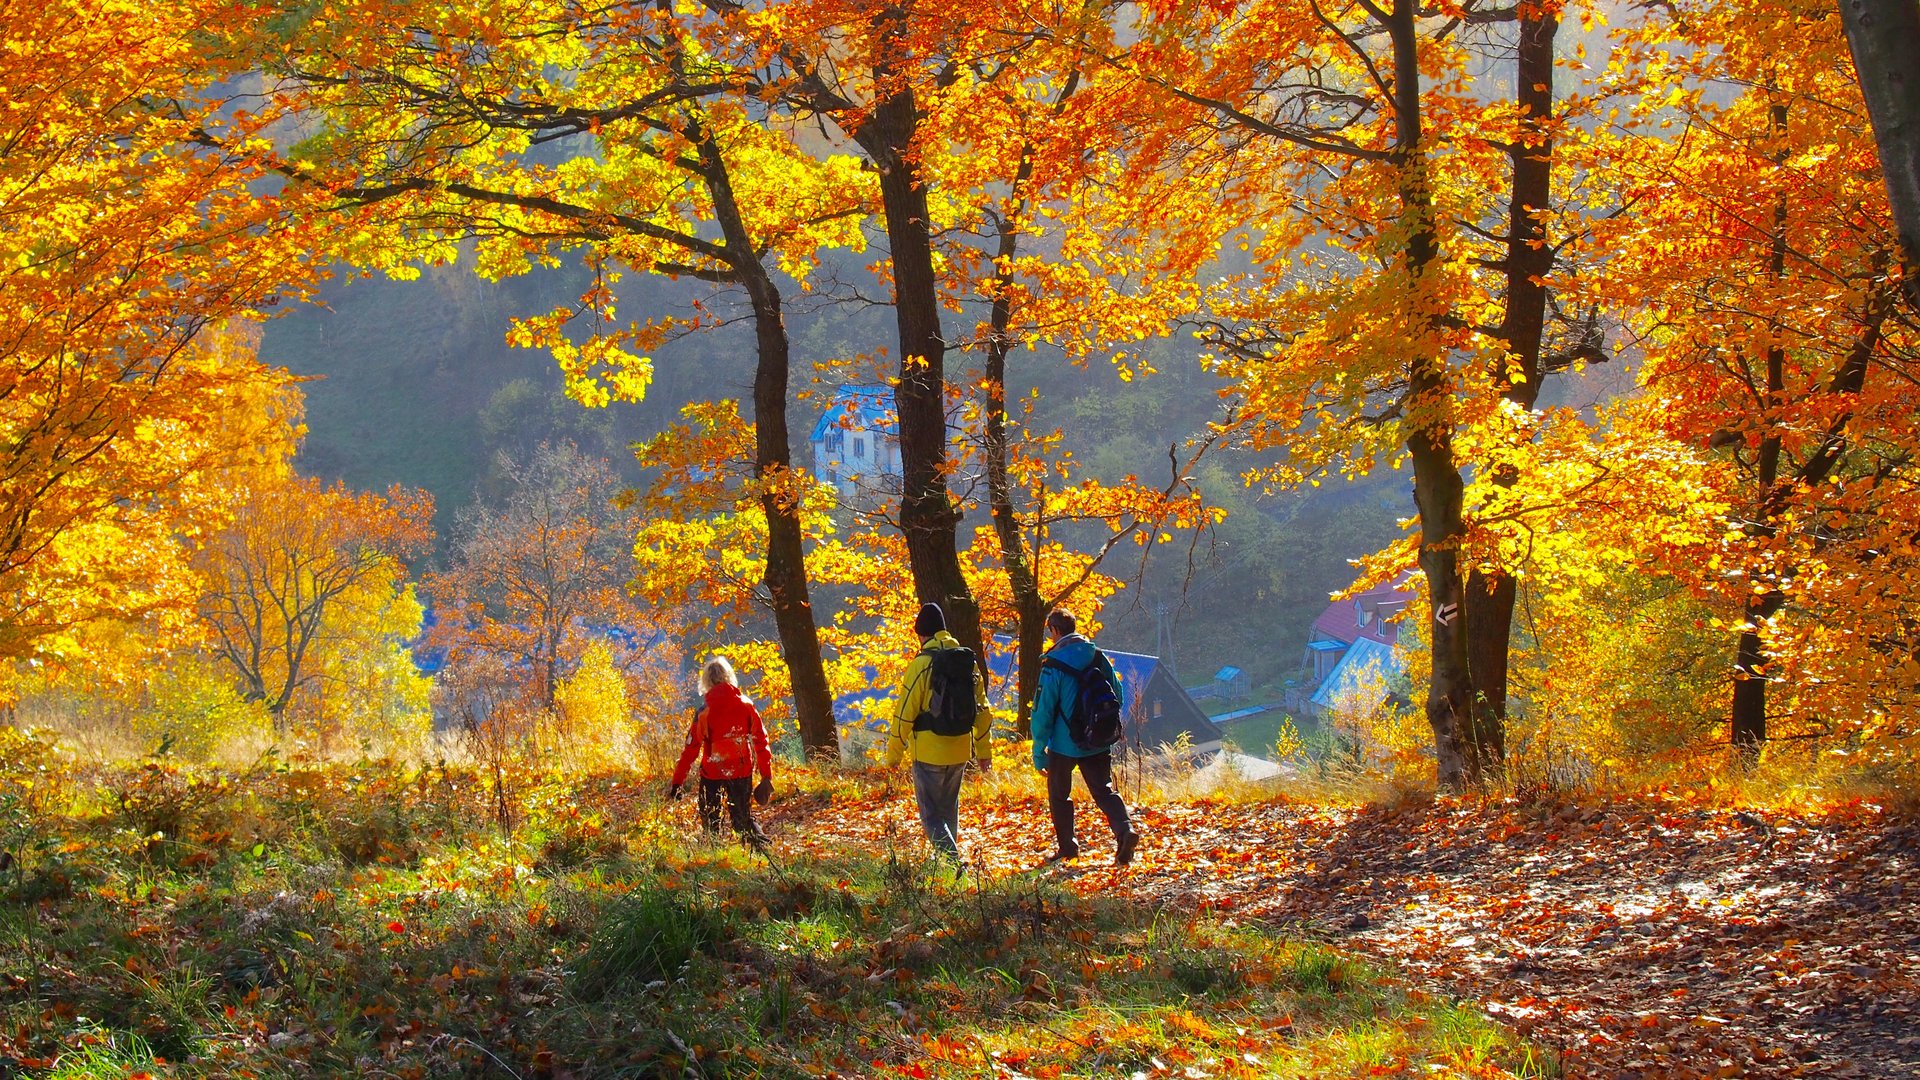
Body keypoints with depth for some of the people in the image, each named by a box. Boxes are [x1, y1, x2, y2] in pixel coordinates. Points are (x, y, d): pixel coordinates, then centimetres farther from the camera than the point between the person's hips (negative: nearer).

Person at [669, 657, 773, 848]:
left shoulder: (705, 711, -10)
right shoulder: (746, 705, -1)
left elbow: (691, 748, -9)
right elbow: (760, 741, 1)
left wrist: (677, 782, -4)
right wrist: (766, 776, 7)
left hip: (713, 774, -3)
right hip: (742, 773, 3)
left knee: (710, 823, 12)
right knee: (743, 818, 14)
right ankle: (761, 846, -8)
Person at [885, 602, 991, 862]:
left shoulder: (922, 663, -13)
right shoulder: (968, 661, 6)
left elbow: (905, 712, -12)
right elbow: (981, 709, 12)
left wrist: (894, 753, -2)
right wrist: (983, 750, 20)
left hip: (929, 751, -6)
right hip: (960, 750, 6)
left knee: (931, 815, -2)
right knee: (949, 809, 21)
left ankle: (952, 861, -19)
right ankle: (949, 859, 29)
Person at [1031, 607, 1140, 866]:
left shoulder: (1053, 664, -14)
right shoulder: (1097, 657, 2)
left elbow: (1043, 710, -14)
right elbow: (1118, 695, 9)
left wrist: (1038, 750, -7)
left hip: (1064, 745, -4)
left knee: (1059, 795, 14)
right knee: (1104, 791, 7)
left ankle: (1067, 846, 19)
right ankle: (1124, 830, -18)